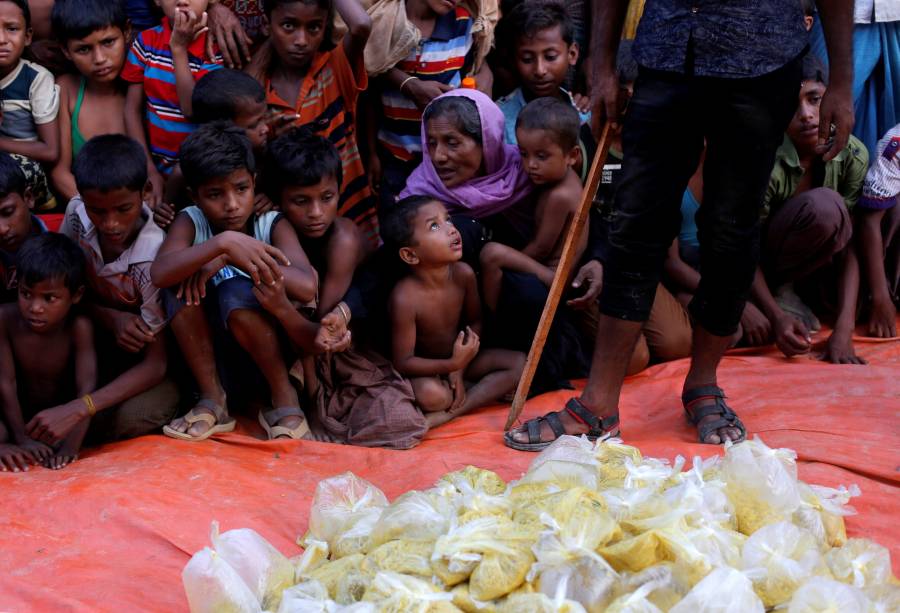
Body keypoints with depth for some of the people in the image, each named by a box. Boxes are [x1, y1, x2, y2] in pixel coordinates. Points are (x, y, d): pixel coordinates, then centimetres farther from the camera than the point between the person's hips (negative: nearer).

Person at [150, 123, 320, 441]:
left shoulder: (273, 224, -11)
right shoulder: (189, 222, -8)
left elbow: (307, 287, -29)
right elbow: (159, 273, -29)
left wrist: (225, 259, -28)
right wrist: (222, 242, -44)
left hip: (267, 354, -2)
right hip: (211, 355, 2)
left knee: (237, 292, -30)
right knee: (180, 284, -23)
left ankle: (284, 397, -11)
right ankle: (212, 400, -12)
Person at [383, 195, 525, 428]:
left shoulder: (464, 274, -14)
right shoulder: (405, 298, -29)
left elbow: (474, 322, 2)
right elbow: (402, 363, -23)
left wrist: (460, 368, -11)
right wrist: (453, 365, -31)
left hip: (456, 359, 6)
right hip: (424, 370, -6)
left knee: (519, 362, -9)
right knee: (431, 394, -38)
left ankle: (447, 414, -19)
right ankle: (488, 391, -7)